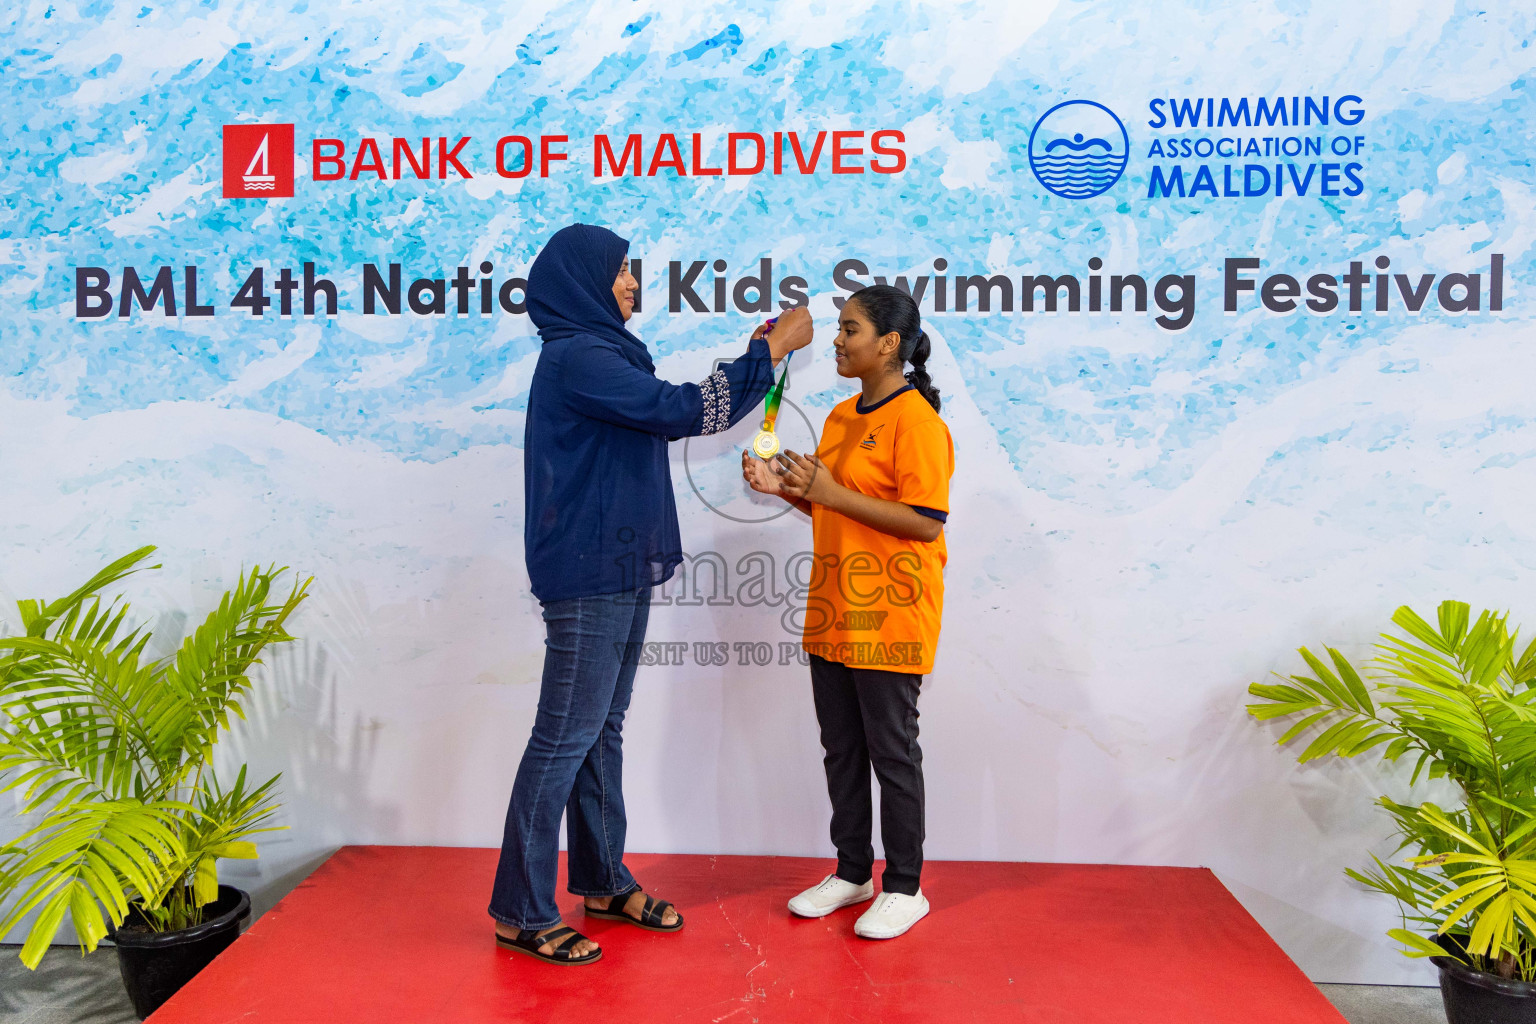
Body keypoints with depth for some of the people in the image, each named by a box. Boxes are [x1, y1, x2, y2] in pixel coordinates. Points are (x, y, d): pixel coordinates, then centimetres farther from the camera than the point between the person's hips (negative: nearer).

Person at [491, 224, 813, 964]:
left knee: (604, 730, 16)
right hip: (587, 576, -10)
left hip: (620, 571, 10)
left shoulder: (599, 353, 17)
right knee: (565, 737, -3)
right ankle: (520, 912, 9)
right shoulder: (575, 357, -15)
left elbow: (673, 411, 22)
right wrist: (775, 349, -13)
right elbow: (681, 411, -21)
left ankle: (602, 882, 28)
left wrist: (754, 356, 15)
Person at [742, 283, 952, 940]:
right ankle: (852, 873, 30)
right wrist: (785, 489, 3)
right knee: (841, 749, 15)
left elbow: (927, 522, -20)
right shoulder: (841, 416, 14)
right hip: (833, 613, 8)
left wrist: (832, 492, -20)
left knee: (892, 751, 3)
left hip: (888, 618, -8)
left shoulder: (916, 420, -13)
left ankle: (904, 887, 19)